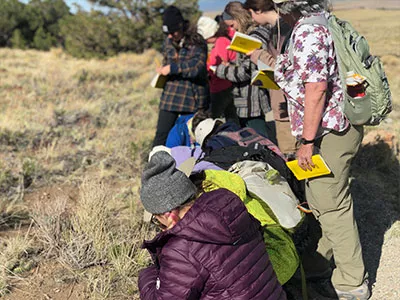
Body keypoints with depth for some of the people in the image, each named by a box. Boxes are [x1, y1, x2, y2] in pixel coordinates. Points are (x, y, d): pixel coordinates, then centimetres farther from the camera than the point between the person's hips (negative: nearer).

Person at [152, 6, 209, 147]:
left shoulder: (197, 42, -9)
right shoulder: (168, 41, 10)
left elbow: (197, 66, -21)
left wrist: (172, 68, -18)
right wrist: (163, 69, 6)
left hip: (193, 97, -5)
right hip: (171, 94, 5)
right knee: (161, 135, 2)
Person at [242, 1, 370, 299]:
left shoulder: (307, 31, -18)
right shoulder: (311, 24, 14)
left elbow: (316, 87, -24)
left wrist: (307, 141, -20)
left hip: (329, 132, -10)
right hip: (333, 128, 10)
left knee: (332, 206, -1)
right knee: (322, 200, 19)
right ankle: (325, 258, 35)